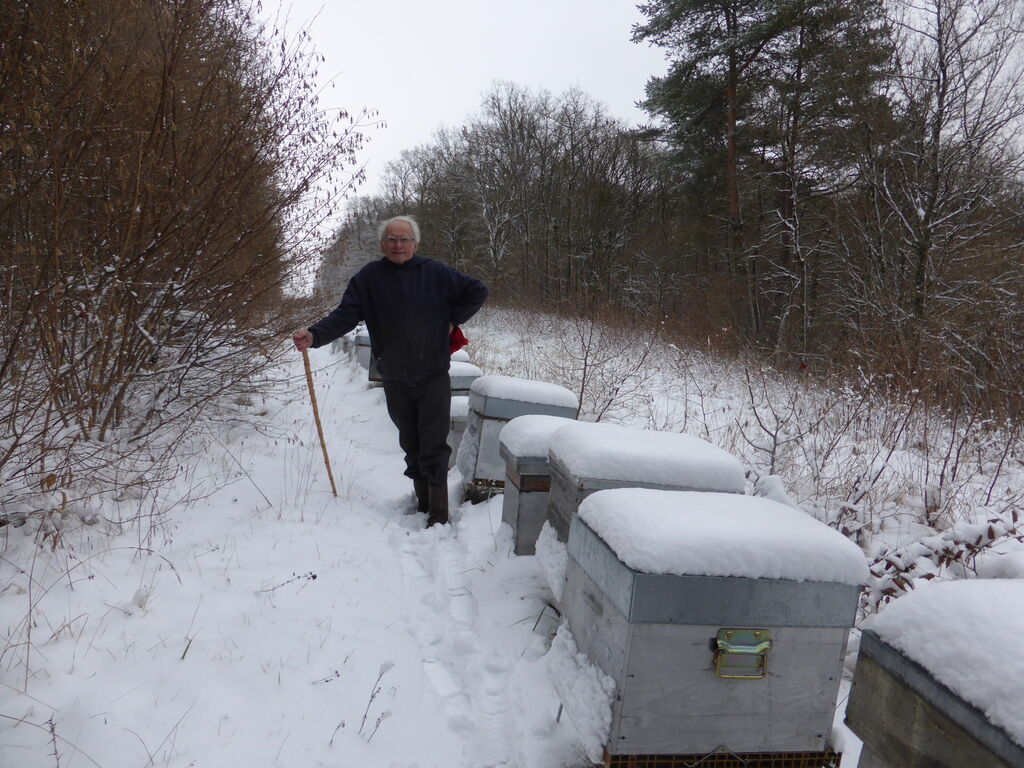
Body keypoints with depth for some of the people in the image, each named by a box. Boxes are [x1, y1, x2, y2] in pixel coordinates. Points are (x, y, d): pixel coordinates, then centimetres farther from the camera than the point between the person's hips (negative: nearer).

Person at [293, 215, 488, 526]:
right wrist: (314, 335, -26)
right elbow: (344, 315, -9)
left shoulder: (435, 272, -2)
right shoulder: (368, 277, 0)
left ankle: (439, 511, 4)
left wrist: (453, 320, 1)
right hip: (395, 381, 2)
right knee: (410, 443, 15)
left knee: (434, 445, -4)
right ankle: (422, 500, 31)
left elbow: (477, 291, 7)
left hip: (433, 378, -2)